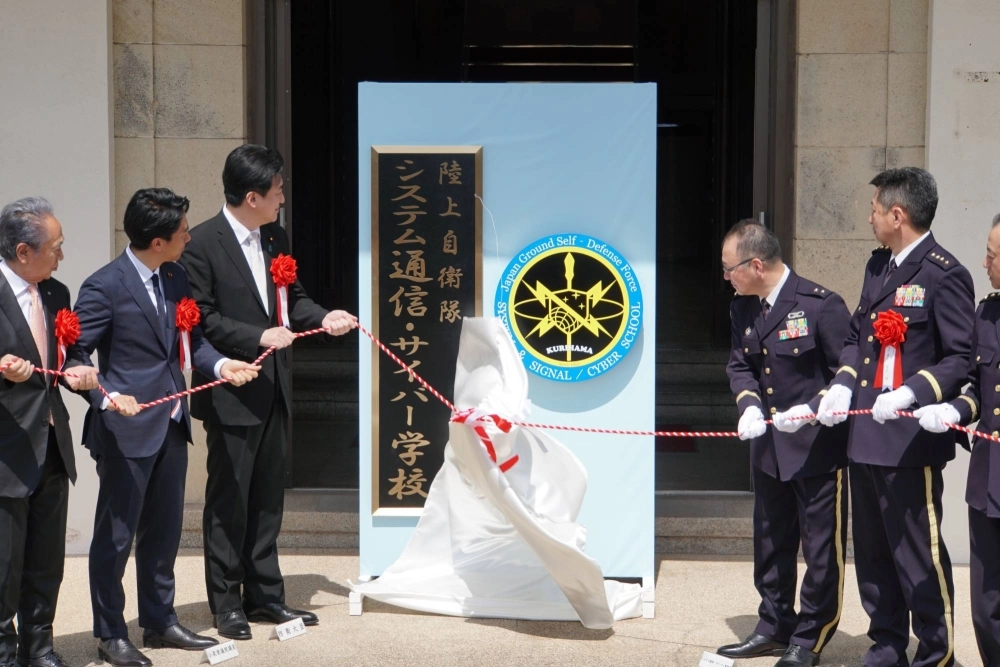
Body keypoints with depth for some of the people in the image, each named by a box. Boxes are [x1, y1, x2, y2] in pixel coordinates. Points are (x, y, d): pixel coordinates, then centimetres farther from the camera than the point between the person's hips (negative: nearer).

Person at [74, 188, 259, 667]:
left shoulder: (175, 278, 6)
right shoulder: (105, 287, -16)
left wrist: (219, 364, -4)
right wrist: (106, 397, -29)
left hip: (171, 425, 8)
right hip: (128, 427, -7)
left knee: (164, 530, 18)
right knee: (116, 535, 5)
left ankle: (160, 622, 32)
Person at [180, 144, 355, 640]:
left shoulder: (275, 238, 8)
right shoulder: (202, 244, -13)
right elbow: (201, 319, -16)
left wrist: (323, 318, -3)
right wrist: (259, 337, -22)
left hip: (273, 390, 7)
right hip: (231, 394, -7)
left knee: (267, 498, 14)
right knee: (228, 500, 4)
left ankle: (264, 596, 25)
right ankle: (226, 603, 15)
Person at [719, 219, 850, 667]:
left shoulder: (821, 305, -19)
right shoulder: (743, 309, 3)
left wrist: (810, 410, -25)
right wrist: (749, 403, -11)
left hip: (818, 449, -7)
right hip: (768, 449, 8)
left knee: (822, 550, 4)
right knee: (770, 545, 18)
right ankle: (774, 628, 33)